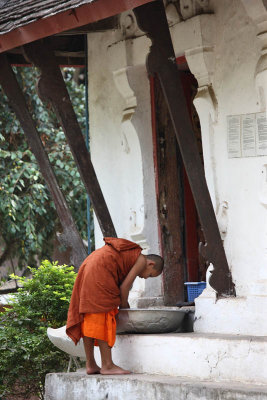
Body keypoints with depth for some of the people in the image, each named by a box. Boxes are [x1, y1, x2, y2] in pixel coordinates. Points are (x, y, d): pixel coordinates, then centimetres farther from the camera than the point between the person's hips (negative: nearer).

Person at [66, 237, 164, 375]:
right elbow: (124, 286, -3)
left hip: (86, 270, 10)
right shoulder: (141, 261, 2)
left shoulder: (129, 254, 28)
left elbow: (119, 286, 27)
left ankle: (90, 364, 11)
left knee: (88, 320, 9)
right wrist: (124, 307, 10)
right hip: (100, 273, -10)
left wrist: (124, 305, 29)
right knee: (103, 318, -7)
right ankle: (107, 365, -7)